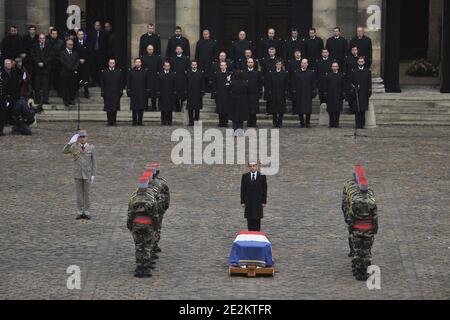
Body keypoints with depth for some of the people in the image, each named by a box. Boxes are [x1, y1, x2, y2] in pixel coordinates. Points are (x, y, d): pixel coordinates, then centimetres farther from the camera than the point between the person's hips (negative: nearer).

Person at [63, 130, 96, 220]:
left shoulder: (91, 147, -4)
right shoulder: (75, 147, -2)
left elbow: (93, 162, -1)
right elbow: (64, 151, -15)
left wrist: (93, 175, -5)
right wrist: (71, 142, -24)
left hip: (87, 174, -1)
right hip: (77, 174, 1)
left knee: (87, 193, 3)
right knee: (79, 193, 3)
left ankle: (86, 212, 11)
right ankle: (80, 213, 10)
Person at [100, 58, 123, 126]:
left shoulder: (119, 72, 7)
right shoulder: (104, 72, 6)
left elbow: (121, 82, 6)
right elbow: (102, 83, 5)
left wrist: (121, 91, -2)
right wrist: (102, 92, -2)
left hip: (116, 93, 0)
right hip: (107, 93, 0)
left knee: (115, 108, -3)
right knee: (108, 108, -1)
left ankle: (114, 121, 3)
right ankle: (109, 121, 5)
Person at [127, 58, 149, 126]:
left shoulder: (145, 71, 6)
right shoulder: (131, 71, 4)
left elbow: (147, 82, 7)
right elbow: (128, 82, 5)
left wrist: (147, 91, 1)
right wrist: (128, 91, -3)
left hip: (142, 93, 1)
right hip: (133, 93, -1)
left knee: (141, 108, 2)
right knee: (134, 109, -1)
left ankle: (140, 121, 8)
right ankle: (134, 121, 5)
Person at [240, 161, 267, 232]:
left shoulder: (262, 176, 2)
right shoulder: (245, 176, 5)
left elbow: (264, 190, 2)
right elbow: (242, 190, 5)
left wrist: (264, 202, -3)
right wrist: (242, 202, -1)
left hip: (258, 202, -1)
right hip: (248, 202, 1)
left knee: (257, 220, 1)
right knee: (250, 221, 1)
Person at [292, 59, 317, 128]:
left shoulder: (311, 73, 7)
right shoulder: (296, 73, 8)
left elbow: (314, 83, 6)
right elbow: (294, 83, 6)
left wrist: (313, 92, -3)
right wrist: (294, 92, -2)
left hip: (308, 94, -1)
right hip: (299, 95, 1)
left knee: (308, 109, -2)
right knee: (300, 110, 0)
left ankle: (308, 122, 5)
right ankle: (302, 122, 8)